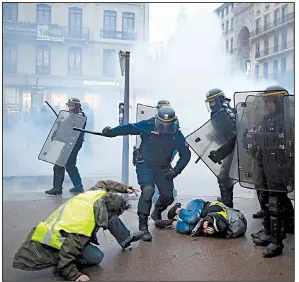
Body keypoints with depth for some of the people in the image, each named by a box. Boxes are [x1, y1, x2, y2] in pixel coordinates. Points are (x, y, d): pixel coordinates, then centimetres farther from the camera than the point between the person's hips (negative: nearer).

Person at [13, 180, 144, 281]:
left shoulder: (99, 193, -21)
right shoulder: (85, 223, -41)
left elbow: (105, 183, 4)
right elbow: (69, 252, -37)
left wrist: (125, 188, 3)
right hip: (59, 238, -8)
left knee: (110, 215, 3)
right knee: (96, 257, -25)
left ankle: (126, 238, 22)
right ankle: (59, 264, -8)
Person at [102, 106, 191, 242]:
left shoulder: (177, 135, -8)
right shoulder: (147, 126, -16)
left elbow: (185, 154, -3)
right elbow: (129, 128, -12)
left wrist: (176, 170, -13)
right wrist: (111, 132, -19)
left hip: (163, 168, 4)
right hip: (145, 164, -4)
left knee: (168, 196, 7)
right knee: (148, 190, -26)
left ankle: (156, 213, 42)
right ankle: (143, 226, -18)